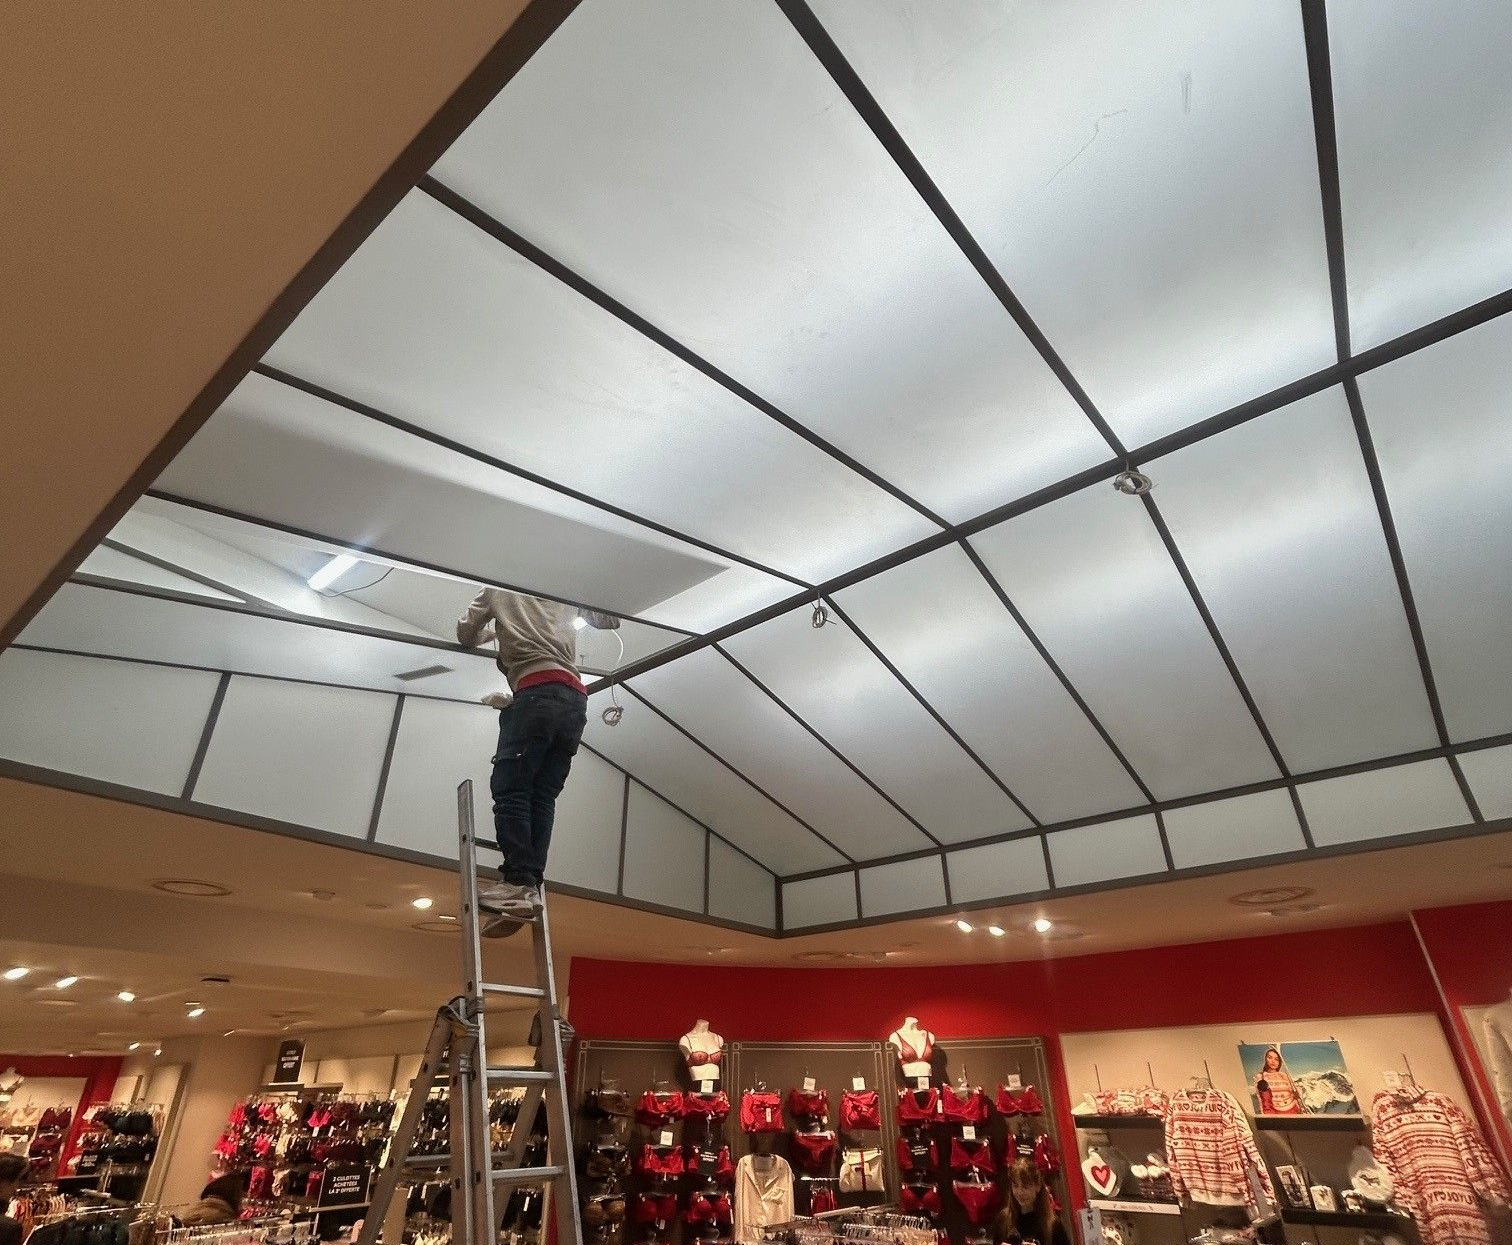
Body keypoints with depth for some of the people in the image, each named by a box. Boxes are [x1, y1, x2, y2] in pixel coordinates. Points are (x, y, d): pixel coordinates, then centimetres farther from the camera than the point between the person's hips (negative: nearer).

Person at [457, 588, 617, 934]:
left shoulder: (500, 589, 18)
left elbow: (466, 635, 29)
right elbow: (611, 620, 37)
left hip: (536, 694, -5)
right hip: (575, 701, 5)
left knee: (510, 789, -10)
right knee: (542, 798, 0)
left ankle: (519, 882, -23)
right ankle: (531, 887, -10)